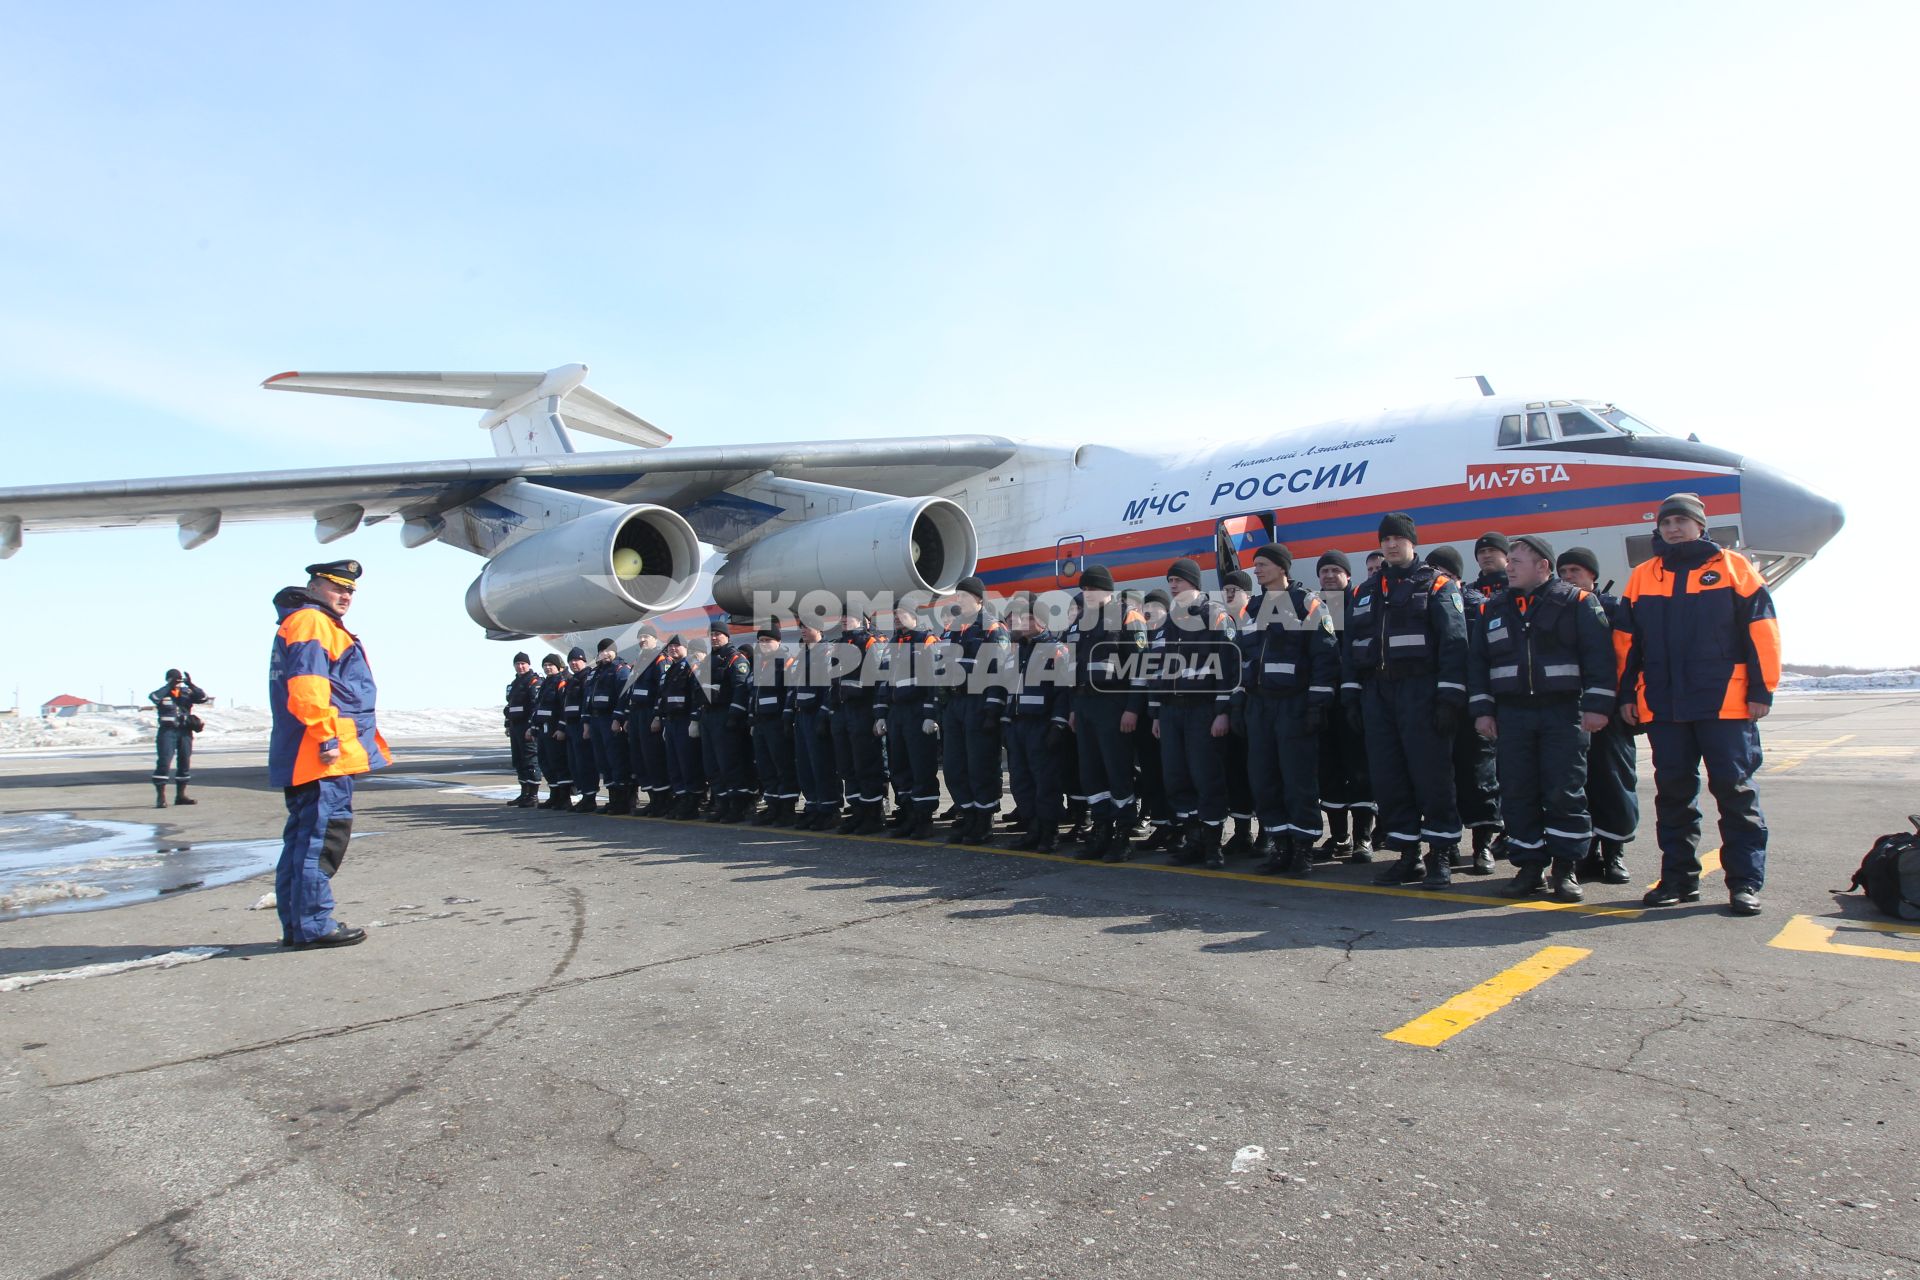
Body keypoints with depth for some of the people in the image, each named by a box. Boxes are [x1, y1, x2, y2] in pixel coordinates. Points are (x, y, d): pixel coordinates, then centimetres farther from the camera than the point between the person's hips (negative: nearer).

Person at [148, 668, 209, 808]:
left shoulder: (186, 693, 9)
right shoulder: (163, 693, 0)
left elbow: (203, 697, -4)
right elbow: (153, 697, -22)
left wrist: (191, 685, -12)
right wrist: (168, 686, -19)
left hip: (185, 732, 4)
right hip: (167, 731, -4)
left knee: (185, 763, 9)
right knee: (164, 762, -11)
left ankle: (180, 795, 18)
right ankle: (160, 797, -11)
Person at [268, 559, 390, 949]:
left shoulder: (324, 625, 26)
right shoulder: (311, 622, -8)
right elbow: (307, 684, -21)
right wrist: (327, 738, -22)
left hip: (302, 758, 11)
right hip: (325, 757, -11)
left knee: (304, 837, 14)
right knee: (323, 837, -8)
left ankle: (295, 924, 20)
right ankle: (314, 925, -5)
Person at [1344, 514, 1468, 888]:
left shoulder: (1436, 584, 1)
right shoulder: (1365, 591, 17)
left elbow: (1454, 642, -7)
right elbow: (1352, 646, 17)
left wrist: (1449, 698, -15)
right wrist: (1351, 695, 9)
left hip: (1421, 692, -5)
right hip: (1377, 694, 5)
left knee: (1431, 775, -4)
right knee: (1387, 778, 5)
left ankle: (1441, 857, 6)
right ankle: (1407, 856, 14)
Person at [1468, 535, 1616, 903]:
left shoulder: (1576, 602, 1)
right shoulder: (1492, 609, 12)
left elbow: (1599, 654, -4)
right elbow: (1476, 661, 12)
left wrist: (1597, 705, -11)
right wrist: (1481, 710, 4)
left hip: (1564, 713, -3)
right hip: (1511, 714, 4)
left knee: (1565, 792, -3)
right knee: (1517, 793, 2)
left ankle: (1567, 868, 7)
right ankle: (1530, 865, 11)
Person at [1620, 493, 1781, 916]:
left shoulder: (1734, 567, 4)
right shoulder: (1642, 576, 12)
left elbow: (1761, 630, 0)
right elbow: (1628, 640, 14)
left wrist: (1762, 690, -5)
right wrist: (1627, 693, 9)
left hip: (1726, 702, -3)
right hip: (1662, 706, 3)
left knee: (1734, 789, 0)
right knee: (1673, 791, 7)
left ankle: (1745, 882, 8)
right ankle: (1679, 878, 16)